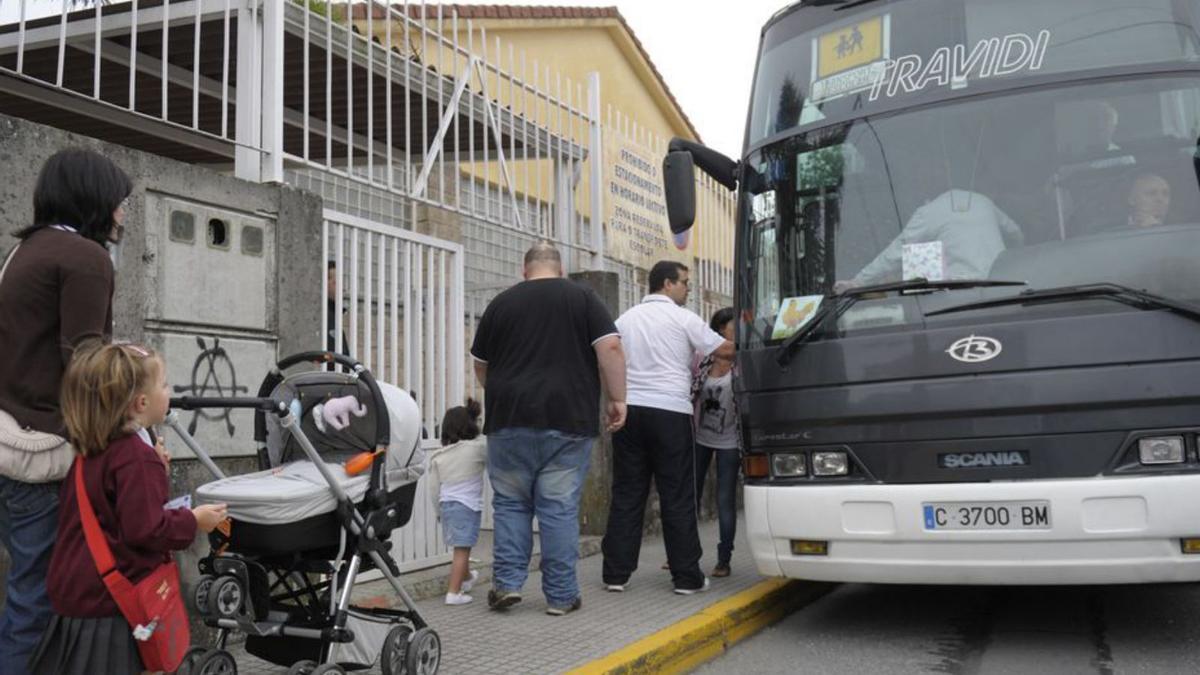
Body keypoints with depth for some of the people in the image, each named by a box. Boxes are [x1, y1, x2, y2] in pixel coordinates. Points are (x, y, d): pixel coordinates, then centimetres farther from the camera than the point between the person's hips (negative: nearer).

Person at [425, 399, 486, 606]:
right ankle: (453, 592, -6)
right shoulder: (477, 448, -11)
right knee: (462, 550, -3)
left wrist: (440, 511, 19)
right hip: (468, 505, -6)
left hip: (446, 504, 6)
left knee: (461, 548, 24)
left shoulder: (437, 456, 4)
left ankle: (467, 577, 47)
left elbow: (434, 489, 7)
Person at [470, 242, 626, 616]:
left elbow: (480, 365, 19)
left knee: (510, 503, 13)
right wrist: (617, 399, 0)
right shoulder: (582, 297, 5)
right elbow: (610, 348, -6)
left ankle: (507, 582, 8)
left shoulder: (501, 303, 10)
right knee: (560, 508, 3)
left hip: (509, 421, 1)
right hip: (567, 420, -1)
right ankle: (561, 595, 8)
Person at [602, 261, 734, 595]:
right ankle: (687, 577, 7)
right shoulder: (683, 318, -2)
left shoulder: (626, 318, 13)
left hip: (630, 409, 5)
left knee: (626, 494, 8)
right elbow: (724, 350, -2)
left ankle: (616, 574, 9)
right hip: (670, 411, -4)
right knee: (677, 496, 2)